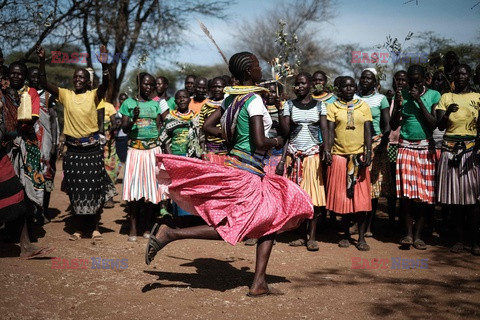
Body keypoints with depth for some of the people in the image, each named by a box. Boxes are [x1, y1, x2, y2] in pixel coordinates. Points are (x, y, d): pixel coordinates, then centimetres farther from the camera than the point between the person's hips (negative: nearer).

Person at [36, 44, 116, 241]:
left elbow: (105, 85, -21)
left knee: (94, 188, 2)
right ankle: (79, 228, 19)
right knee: (75, 189, 7)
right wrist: (42, 60, -14)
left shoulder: (93, 95, -2)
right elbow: (44, 83, -3)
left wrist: (104, 65, -35)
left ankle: (95, 228, 13)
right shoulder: (65, 95, 4)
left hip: (92, 148, -2)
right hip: (73, 149, 2)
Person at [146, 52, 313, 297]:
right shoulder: (254, 99, -15)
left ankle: (259, 283, 10)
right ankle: (169, 234, -8)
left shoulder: (231, 97, 9)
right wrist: (277, 142, -2)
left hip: (235, 163, 9)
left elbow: (208, 125, 12)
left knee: (271, 219, 12)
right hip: (247, 171, -9)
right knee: (233, 228, -6)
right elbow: (260, 143, -22)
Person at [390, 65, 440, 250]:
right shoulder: (402, 95, 4)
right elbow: (393, 125, 4)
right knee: (406, 193, -5)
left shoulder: (433, 95, 0)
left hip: (425, 148, -1)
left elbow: (434, 124, -9)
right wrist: (398, 106, -13)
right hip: (406, 147, 1)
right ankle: (408, 234, 4)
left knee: (424, 194, 1)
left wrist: (419, 100, -13)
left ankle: (418, 235, 9)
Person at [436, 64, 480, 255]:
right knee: (454, 196, 2)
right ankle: (459, 239, 9)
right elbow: (440, 126, 1)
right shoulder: (446, 97, 10)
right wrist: (448, 112, -18)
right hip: (450, 150, 1)